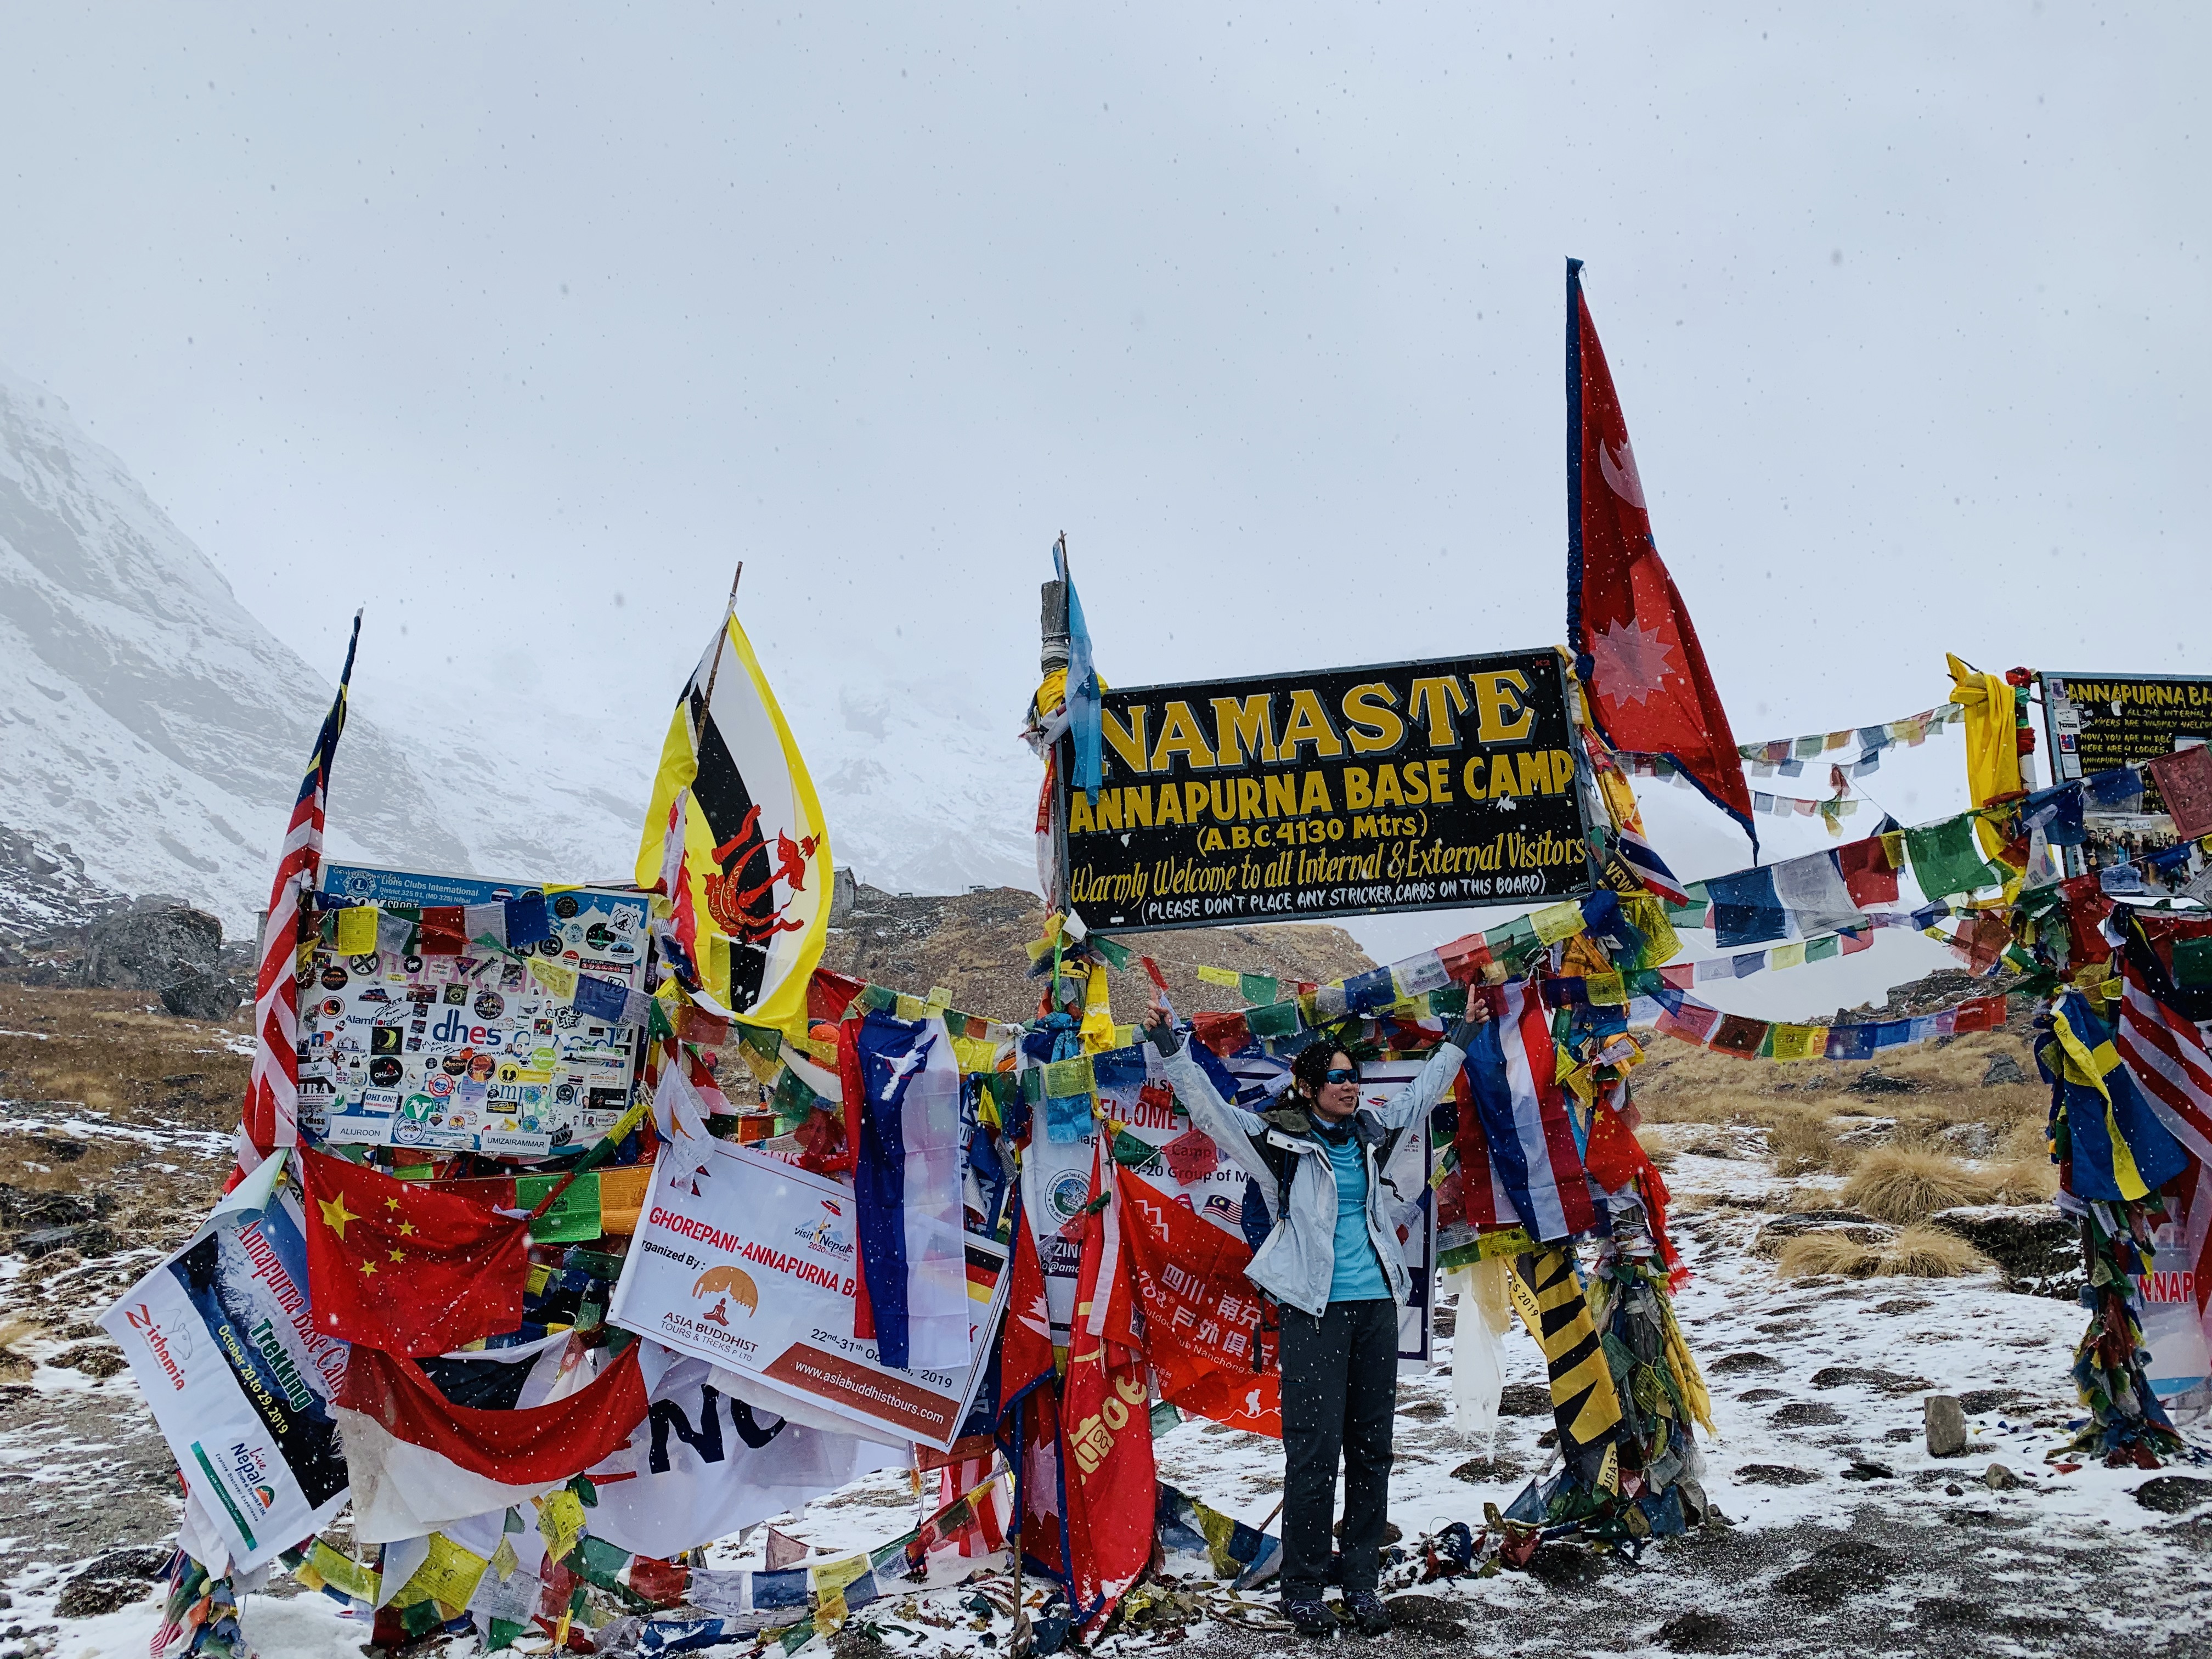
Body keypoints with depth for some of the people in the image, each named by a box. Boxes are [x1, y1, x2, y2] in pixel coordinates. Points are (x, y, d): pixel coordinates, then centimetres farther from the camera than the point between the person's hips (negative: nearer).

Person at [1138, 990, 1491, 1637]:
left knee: (1372, 1448, 8)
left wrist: (1460, 1037, 35)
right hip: (1314, 1311, -5)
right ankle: (1302, 1590, 6)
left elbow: (1422, 1092, 28)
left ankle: (1362, 1583, 18)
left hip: (1375, 1306, 5)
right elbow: (1208, 1106, -10)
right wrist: (1169, 1047, -21)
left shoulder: (1370, 1132, 12)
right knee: (1315, 1450, -6)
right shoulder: (1280, 1138, -3)